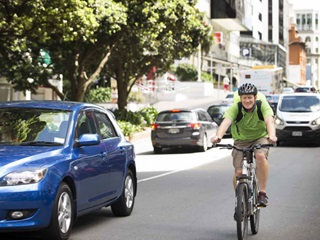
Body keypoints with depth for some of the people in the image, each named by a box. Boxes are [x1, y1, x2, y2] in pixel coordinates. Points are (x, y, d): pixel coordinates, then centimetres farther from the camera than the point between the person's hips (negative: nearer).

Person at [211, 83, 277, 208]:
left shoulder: (262, 105, -20)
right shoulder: (235, 107, -20)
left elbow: (269, 120, -36)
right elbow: (226, 122, -36)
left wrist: (272, 135, -57)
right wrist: (218, 136, -57)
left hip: (260, 138, -1)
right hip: (241, 141, 1)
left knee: (261, 156, -34)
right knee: (239, 172, -16)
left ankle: (263, 193, -22)